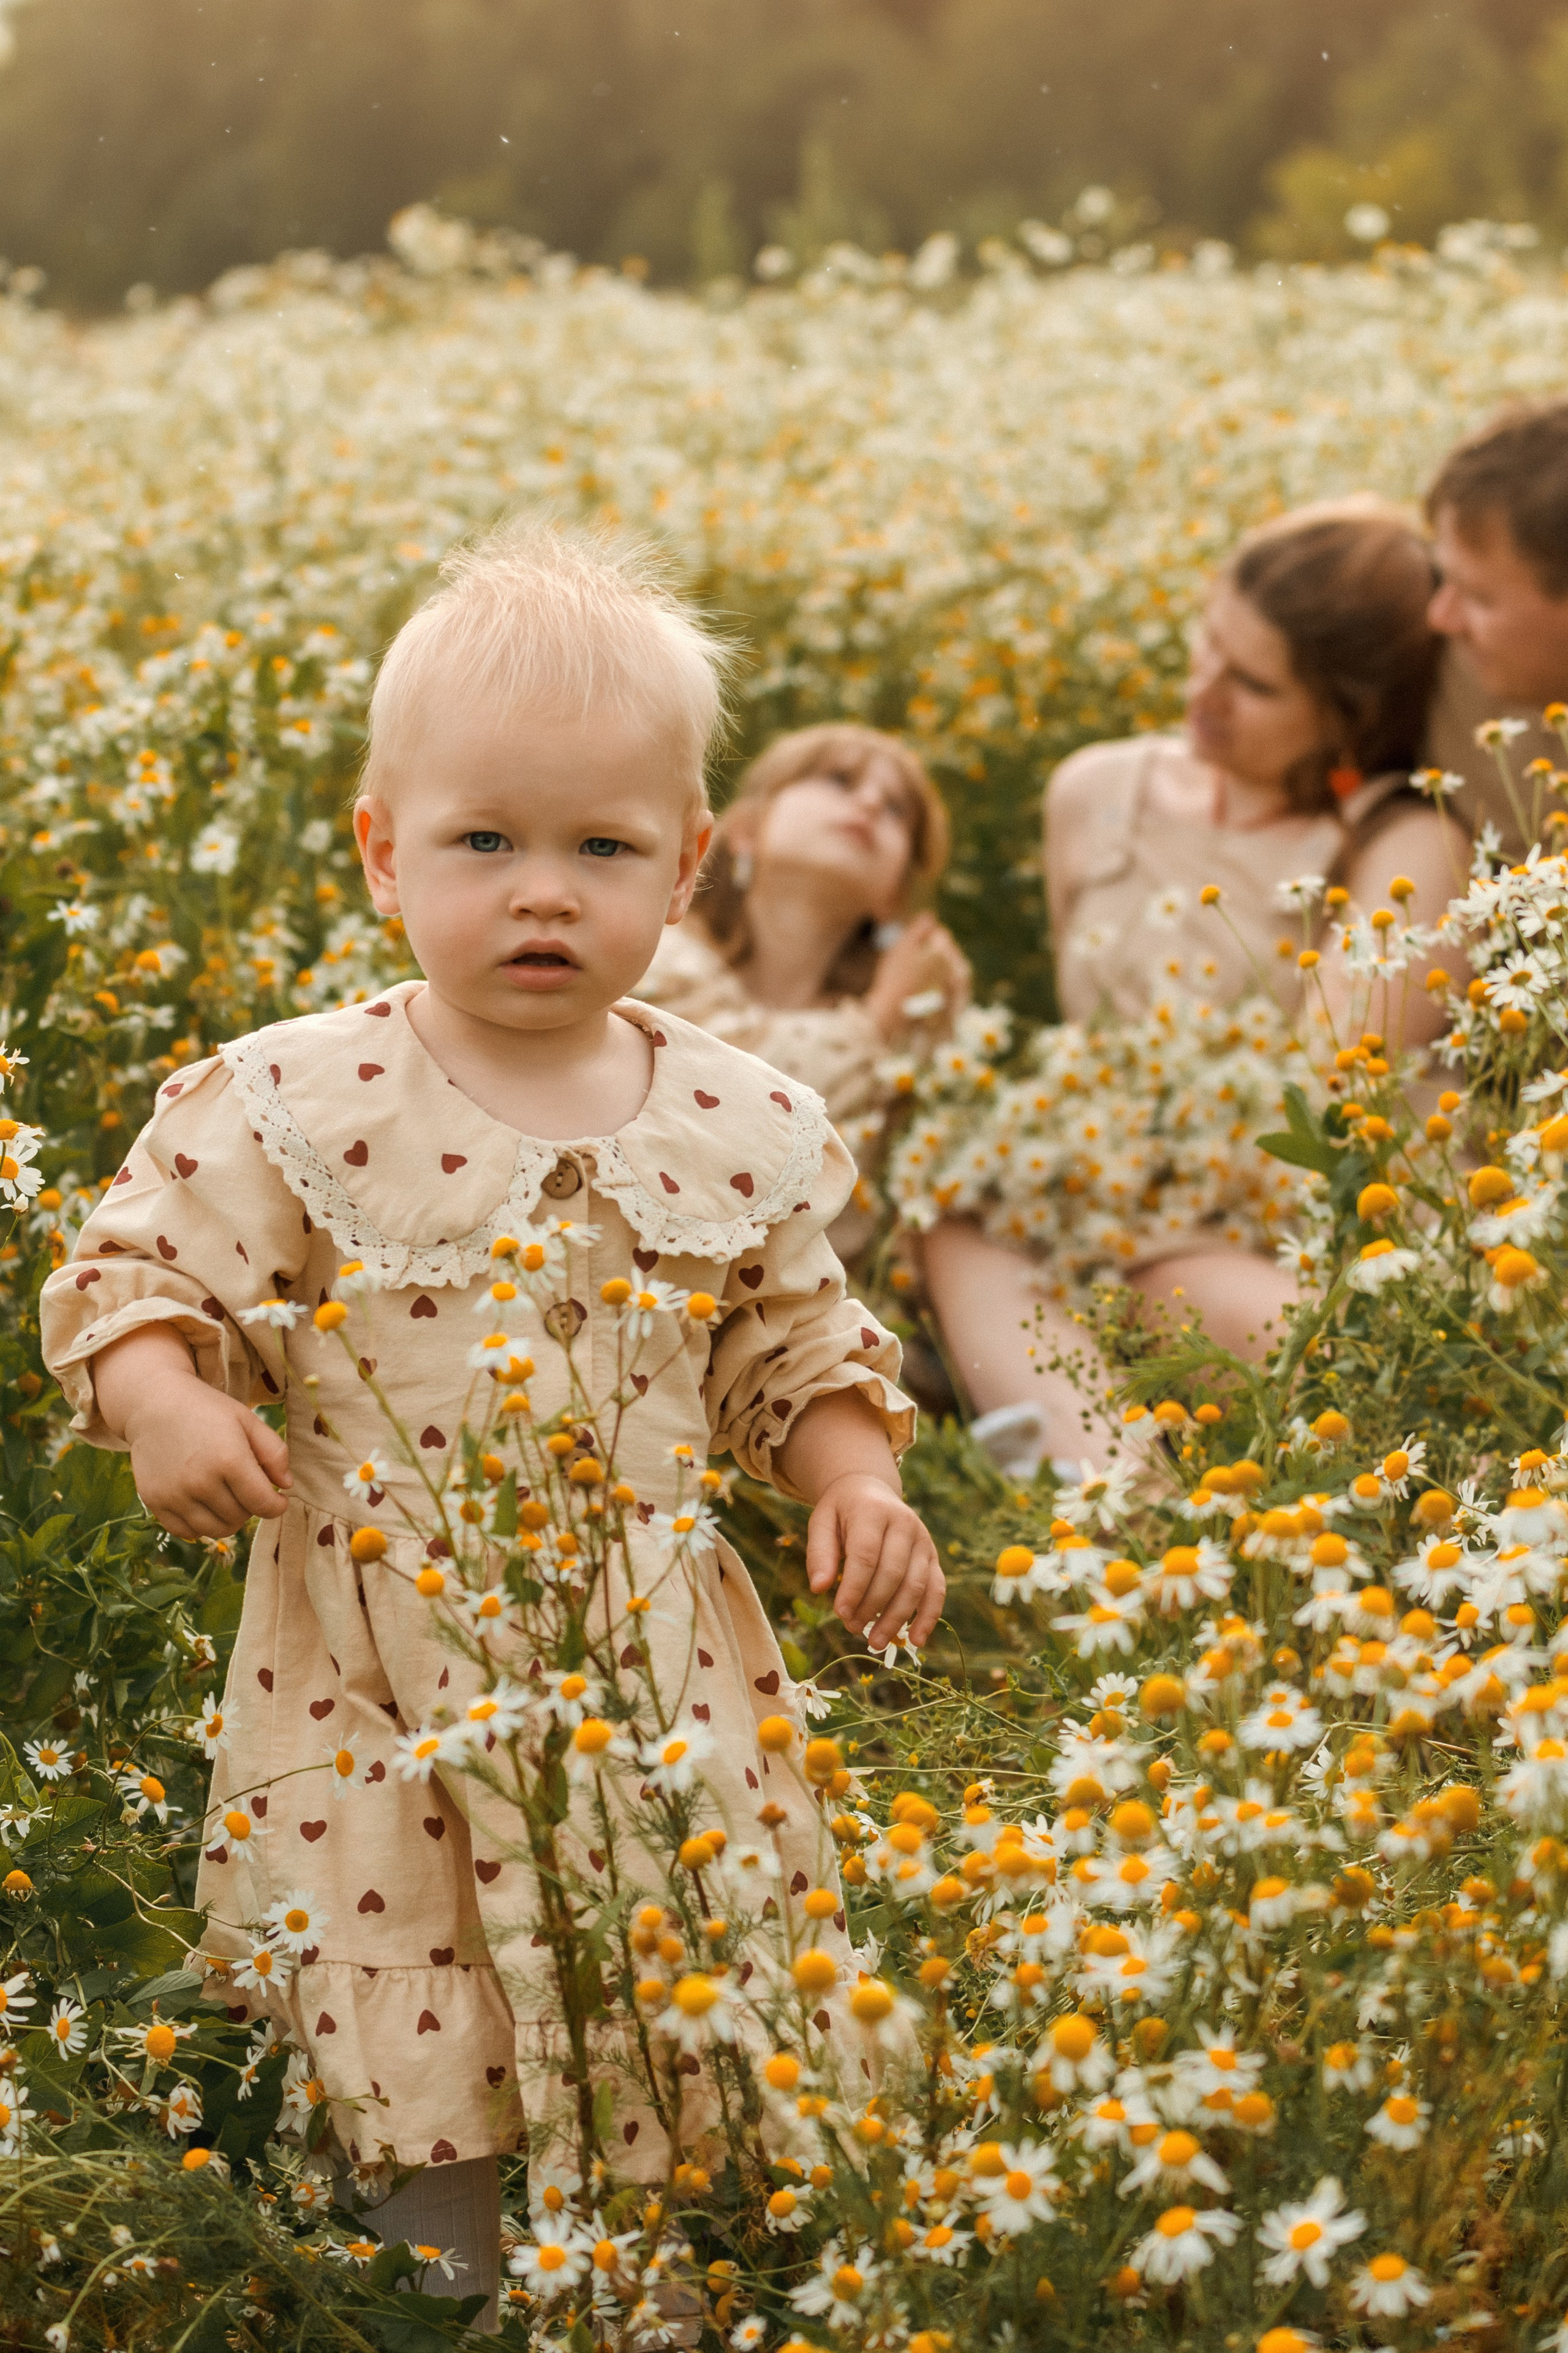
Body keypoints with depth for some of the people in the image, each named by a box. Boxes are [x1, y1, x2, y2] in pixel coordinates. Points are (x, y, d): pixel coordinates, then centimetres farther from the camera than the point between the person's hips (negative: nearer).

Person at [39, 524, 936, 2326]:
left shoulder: (740, 1129, 0)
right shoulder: (299, 1106, -9)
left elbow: (792, 1348, 13)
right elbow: (140, 1269, -4)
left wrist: (853, 1482, -3)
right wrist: (162, 1401, -23)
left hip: (654, 1666, 2)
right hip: (380, 1668, -2)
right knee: (404, 2024, 3)